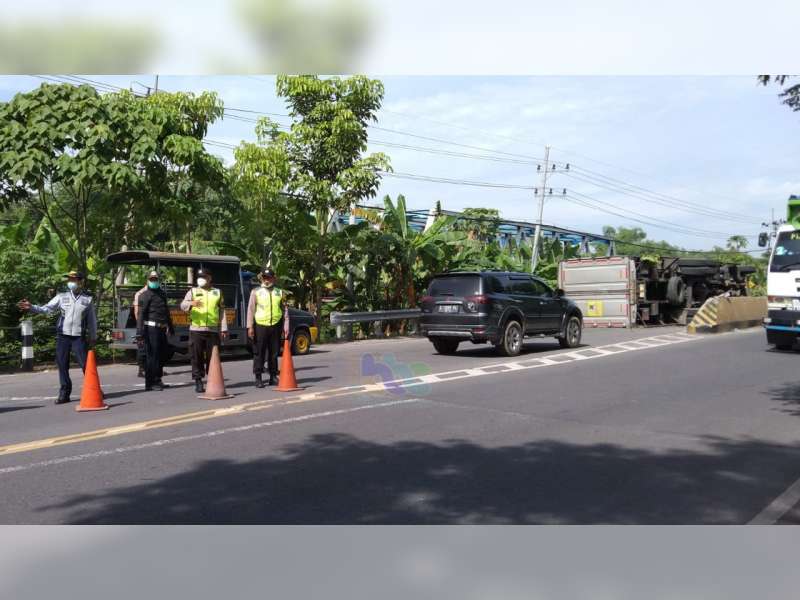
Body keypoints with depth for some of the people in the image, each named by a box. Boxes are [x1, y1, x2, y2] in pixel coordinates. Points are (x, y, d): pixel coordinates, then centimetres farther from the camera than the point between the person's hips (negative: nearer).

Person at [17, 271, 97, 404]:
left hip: (79, 336, -2)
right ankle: (64, 393, 13)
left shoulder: (88, 299, 6)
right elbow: (46, 309, -2)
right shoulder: (61, 297, 7)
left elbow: (92, 319, 10)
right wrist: (31, 307, -18)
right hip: (62, 335, 2)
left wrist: (93, 337, 10)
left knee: (85, 364, -4)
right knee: (62, 365, 4)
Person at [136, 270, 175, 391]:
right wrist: (139, 334, -18)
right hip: (151, 328, -8)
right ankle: (150, 383, 0)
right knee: (152, 355, -6)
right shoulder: (145, 295, -4)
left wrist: (170, 327, 28)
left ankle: (157, 379, 28)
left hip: (162, 329, 8)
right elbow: (140, 315, -11)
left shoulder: (162, 294, 18)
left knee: (162, 354, 14)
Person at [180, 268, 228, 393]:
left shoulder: (217, 292, 13)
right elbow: (182, 305, -4)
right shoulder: (193, 291, 9)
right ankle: (198, 381, 6)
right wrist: (191, 303, -27)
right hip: (196, 330, -1)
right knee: (197, 357, -1)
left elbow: (221, 311, 11)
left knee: (212, 357, 4)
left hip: (213, 330, 1)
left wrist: (223, 329, 4)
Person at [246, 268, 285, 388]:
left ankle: (273, 376, 19)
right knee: (259, 353, 0)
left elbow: (284, 309, 11)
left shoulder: (279, 292, 10)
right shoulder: (256, 292, 4)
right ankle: (258, 378, 6)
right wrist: (250, 327, -6)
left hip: (276, 326, 2)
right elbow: (251, 309, 1)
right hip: (260, 325, -2)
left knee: (274, 353, 9)